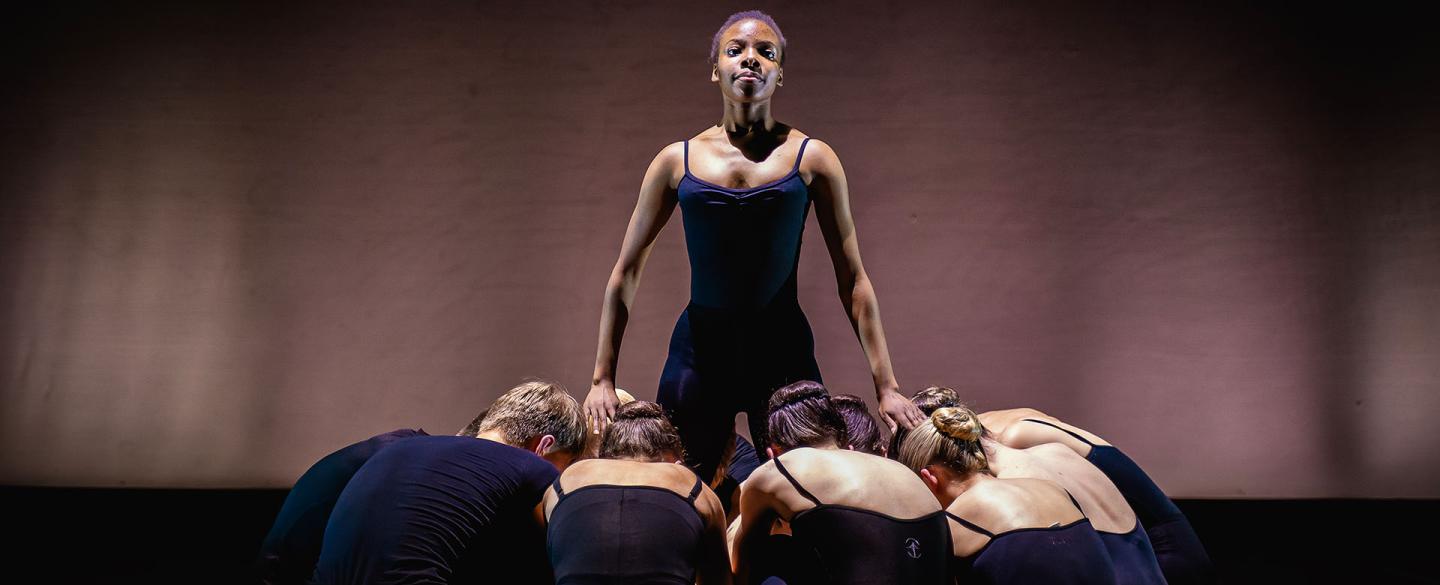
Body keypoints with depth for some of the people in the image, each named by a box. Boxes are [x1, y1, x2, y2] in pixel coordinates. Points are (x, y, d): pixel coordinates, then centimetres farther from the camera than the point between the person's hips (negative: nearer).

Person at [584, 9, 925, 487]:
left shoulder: (811, 158, 0)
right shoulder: (678, 160, 3)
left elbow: (852, 279, 2)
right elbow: (625, 275, 8)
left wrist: (886, 386, -1)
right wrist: (602, 380, 7)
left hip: (784, 349, 0)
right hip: (699, 350, 1)